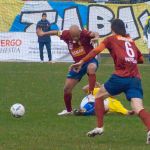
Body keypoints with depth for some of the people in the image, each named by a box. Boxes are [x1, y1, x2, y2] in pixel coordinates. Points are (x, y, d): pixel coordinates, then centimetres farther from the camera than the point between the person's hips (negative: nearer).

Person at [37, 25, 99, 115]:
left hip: (90, 60, -5)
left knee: (91, 68, -44)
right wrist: (44, 33, 21)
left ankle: (91, 94, -35)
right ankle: (68, 110, 29)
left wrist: (96, 36, -65)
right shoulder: (67, 35, -11)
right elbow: (57, 33, 9)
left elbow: (94, 34, -42)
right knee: (67, 88, 6)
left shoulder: (84, 34, -23)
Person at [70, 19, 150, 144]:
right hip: (136, 79, 3)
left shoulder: (111, 39, 12)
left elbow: (96, 51, -2)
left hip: (121, 77, -3)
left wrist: (81, 62, -1)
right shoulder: (131, 41, 25)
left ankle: (100, 127, 14)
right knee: (139, 109, -10)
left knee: (99, 97, 21)